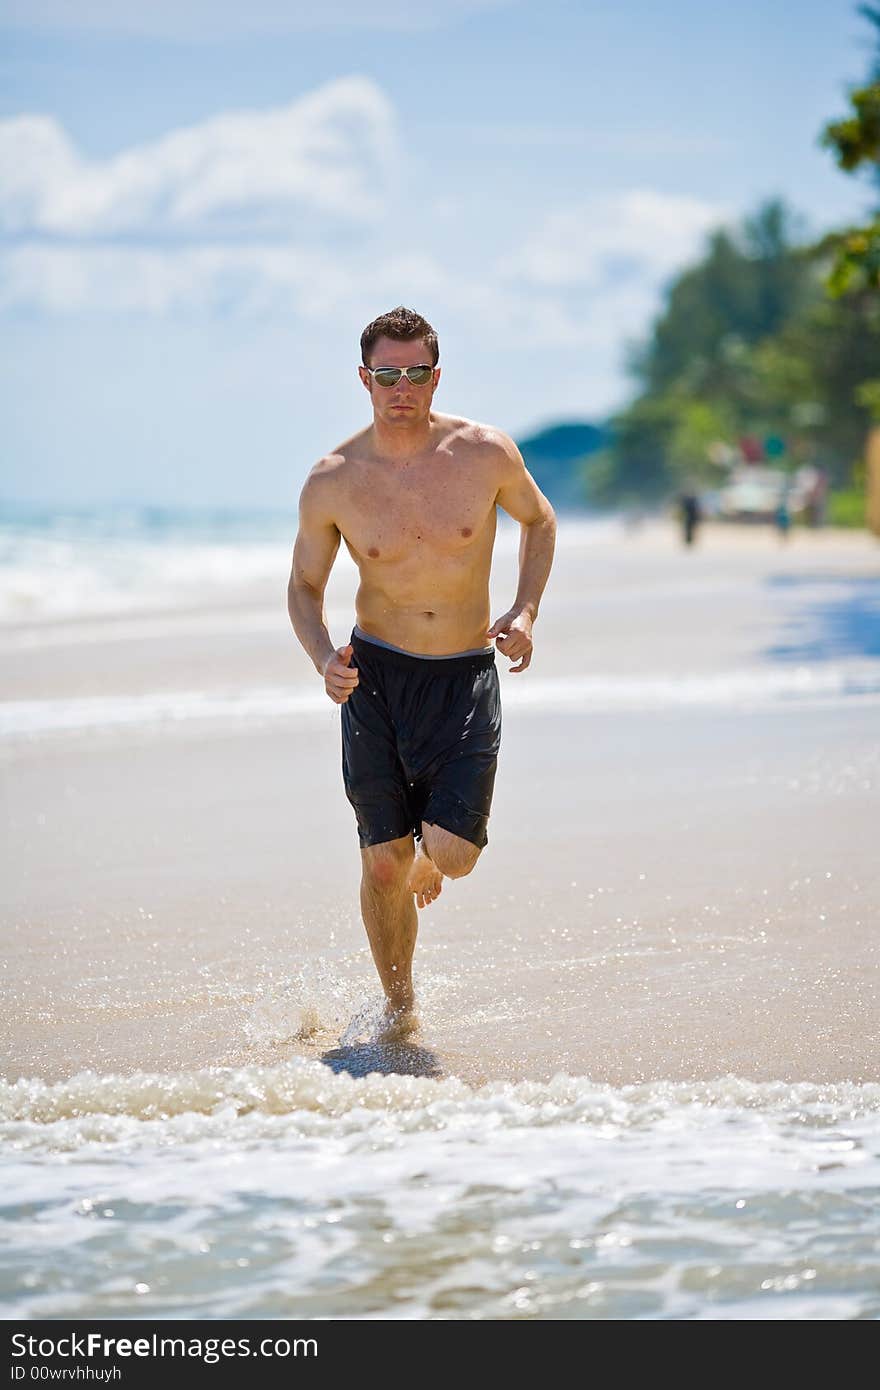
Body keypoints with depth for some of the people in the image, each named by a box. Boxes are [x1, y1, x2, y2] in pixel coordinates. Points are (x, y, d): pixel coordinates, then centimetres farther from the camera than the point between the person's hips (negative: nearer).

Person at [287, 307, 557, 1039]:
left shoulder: (486, 453, -9)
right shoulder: (332, 482, -8)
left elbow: (539, 520, 11)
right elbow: (305, 585, 5)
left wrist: (524, 612, -4)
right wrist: (324, 659, -14)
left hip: (466, 676, 0)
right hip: (376, 675, 0)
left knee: (451, 856, -11)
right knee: (384, 865, 0)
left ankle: (432, 849, 28)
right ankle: (399, 1004, 24)